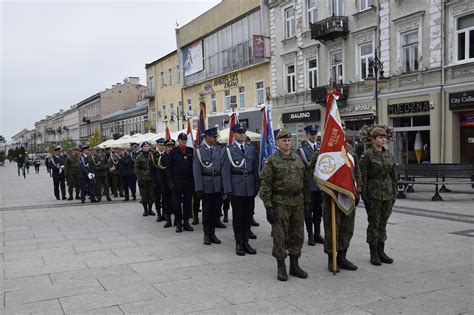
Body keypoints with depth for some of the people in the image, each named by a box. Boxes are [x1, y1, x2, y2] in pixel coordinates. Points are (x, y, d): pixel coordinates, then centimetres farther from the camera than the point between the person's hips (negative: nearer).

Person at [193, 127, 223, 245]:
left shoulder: (220, 149, 6)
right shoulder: (199, 150, -3)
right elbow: (196, 170, -5)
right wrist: (198, 188, -10)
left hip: (219, 185, 3)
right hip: (206, 185, -3)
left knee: (216, 210, 8)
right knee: (207, 211, 6)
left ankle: (212, 233, 23)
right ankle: (207, 234, 21)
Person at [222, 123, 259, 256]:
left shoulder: (251, 149, 9)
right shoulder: (229, 150, -2)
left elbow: (256, 169, 11)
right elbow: (225, 171, -5)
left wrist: (257, 186, 6)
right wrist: (228, 190, -11)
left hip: (250, 188, 4)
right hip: (236, 188, -4)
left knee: (248, 215, 9)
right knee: (237, 216, 4)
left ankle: (246, 242, 20)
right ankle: (239, 243, 14)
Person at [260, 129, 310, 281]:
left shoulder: (298, 158, 10)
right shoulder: (272, 160, -5)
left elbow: (305, 181, 14)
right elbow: (265, 184, -8)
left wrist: (307, 201, 9)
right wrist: (268, 206, -13)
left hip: (298, 202, 5)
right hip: (280, 203, -5)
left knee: (297, 235, 10)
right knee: (280, 236, 0)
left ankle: (294, 265, 23)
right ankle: (281, 267, 13)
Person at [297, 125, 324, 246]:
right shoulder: (301, 149, -5)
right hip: (308, 184, -5)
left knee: (318, 211, 12)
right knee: (308, 211, 3)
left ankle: (317, 234, 23)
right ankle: (310, 235, 14)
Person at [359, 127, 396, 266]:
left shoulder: (389, 155, 10)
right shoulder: (366, 155, -8)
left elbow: (393, 176, 13)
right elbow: (362, 177, -11)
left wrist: (394, 194, 9)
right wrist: (364, 196, -15)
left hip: (387, 194, 6)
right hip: (373, 194, -5)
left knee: (383, 223, 11)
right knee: (374, 223, 1)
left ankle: (381, 252, 20)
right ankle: (373, 254, 10)